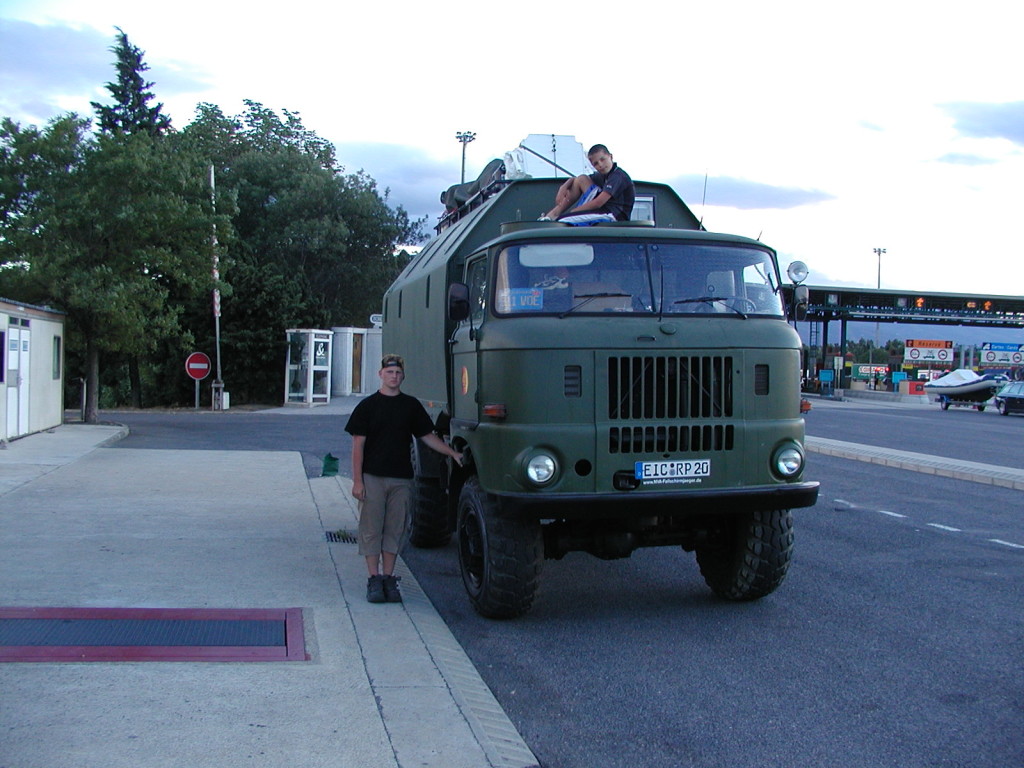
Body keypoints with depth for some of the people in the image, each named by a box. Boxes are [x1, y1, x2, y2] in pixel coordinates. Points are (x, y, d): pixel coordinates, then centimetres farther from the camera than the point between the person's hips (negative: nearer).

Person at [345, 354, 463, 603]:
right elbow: (358, 445, -1)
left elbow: (428, 436, 14)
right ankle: (374, 579, 7)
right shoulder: (368, 405, 1)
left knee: (395, 530, 6)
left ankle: (388, 578, 15)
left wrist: (454, 453, 2)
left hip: (401, 479, 2)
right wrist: (357, 480, -8)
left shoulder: (411, 405, 10)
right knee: (371, 529, 0)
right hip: (372, 477, -2)